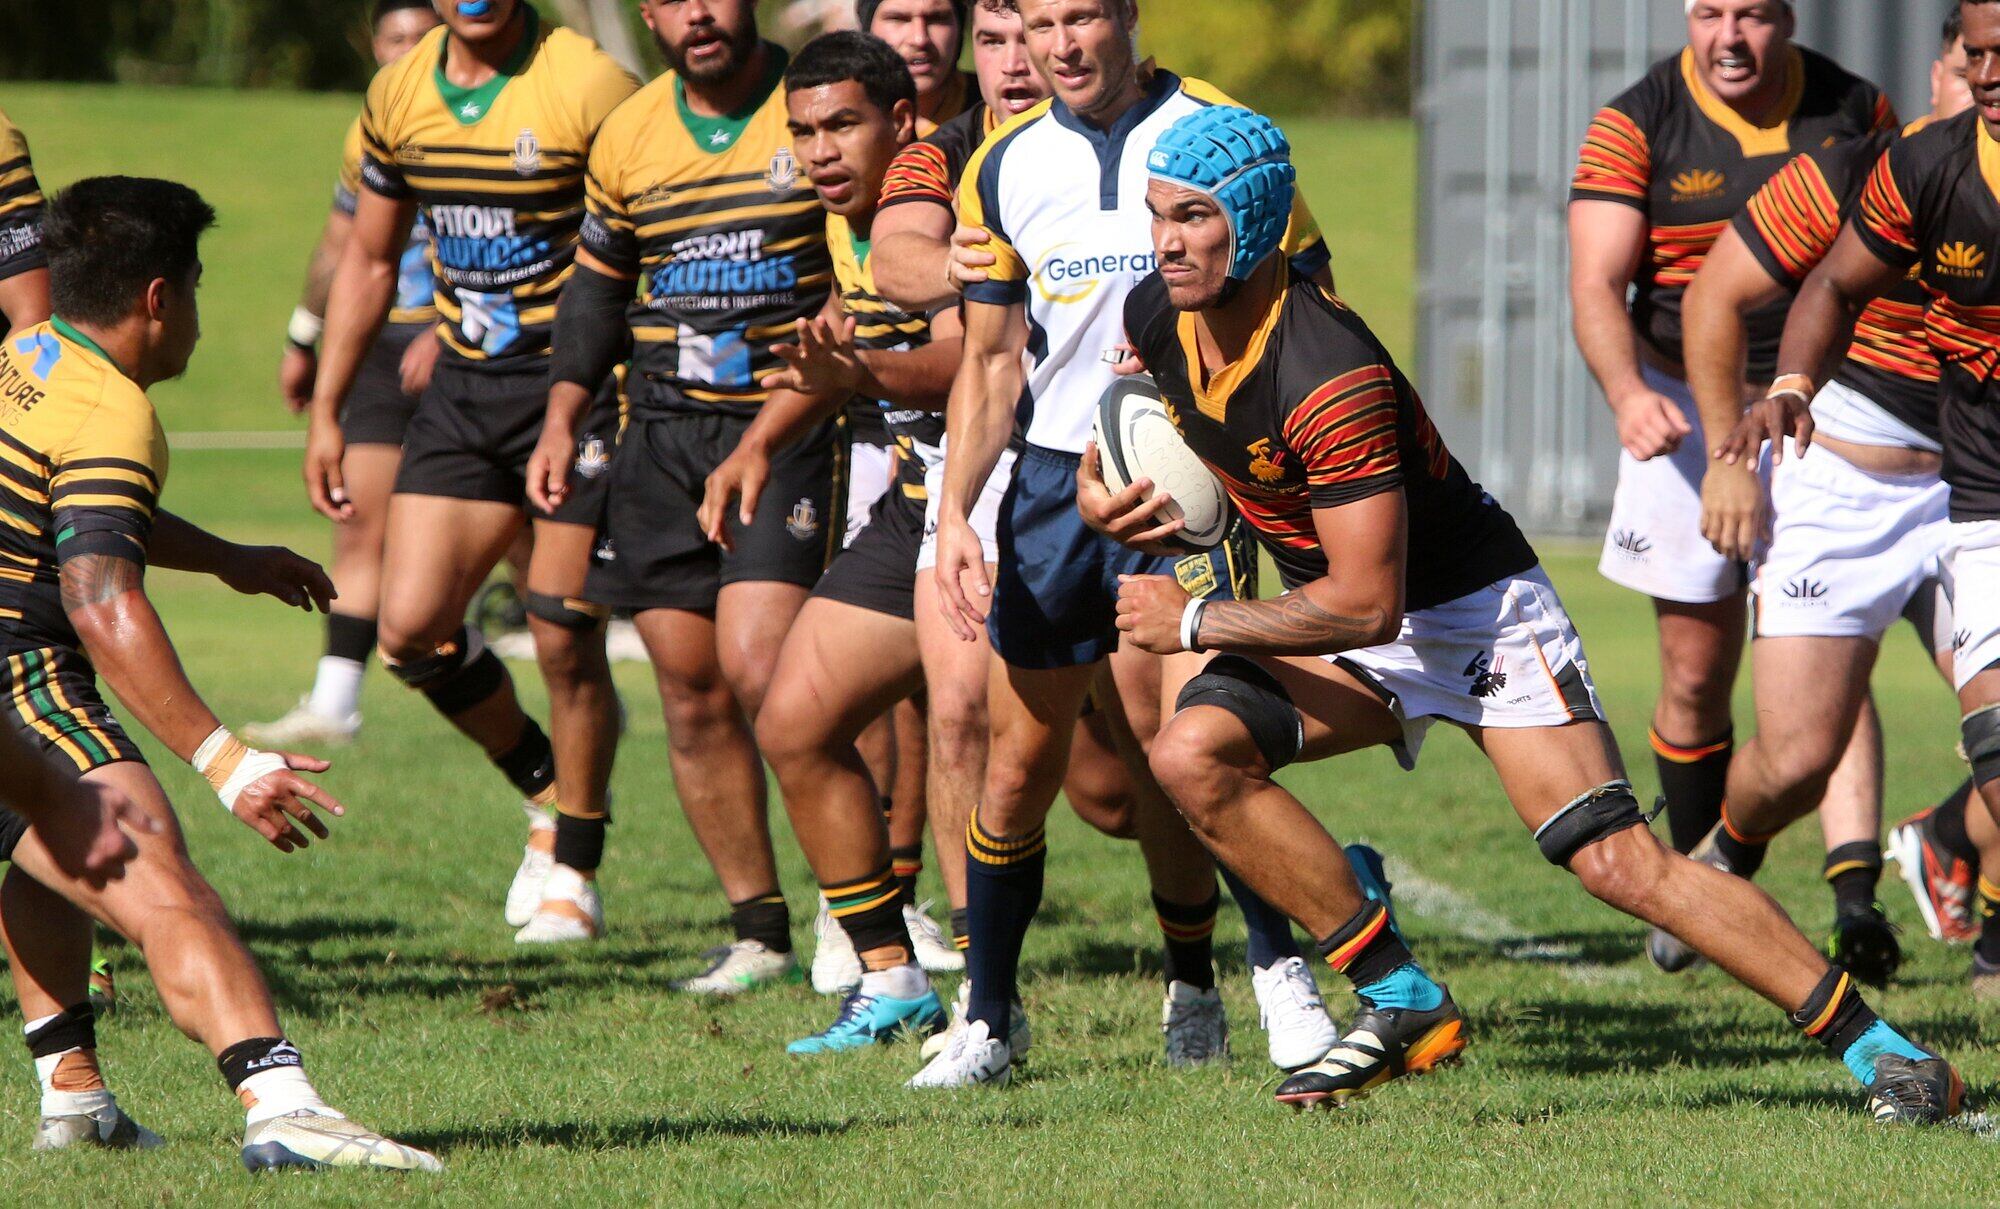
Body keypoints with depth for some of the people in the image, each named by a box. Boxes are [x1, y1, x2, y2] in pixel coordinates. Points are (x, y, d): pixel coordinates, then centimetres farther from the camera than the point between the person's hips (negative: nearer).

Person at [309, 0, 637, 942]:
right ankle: (545, 790, 22)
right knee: (410, 629, -3)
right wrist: (326, 412, 15)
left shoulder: (590, 87, -14)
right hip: (462, 391, 6)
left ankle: (574, 873, 12)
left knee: (563, 638, -6)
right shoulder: (399, 95, 5)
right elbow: (369, 260, 17)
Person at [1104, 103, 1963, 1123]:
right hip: (1333, 620, 8)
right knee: (1192, 754, -17)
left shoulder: (1328, 376, -32)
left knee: (1616, 861, -16)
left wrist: (1195, 623, -22)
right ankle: (1402, 1003, -7)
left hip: (1476, 611, -8)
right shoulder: (1159, 315, -7)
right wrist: (1099, 494, -3)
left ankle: (1877, 1049, -8)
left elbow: (1365, 604, -31)